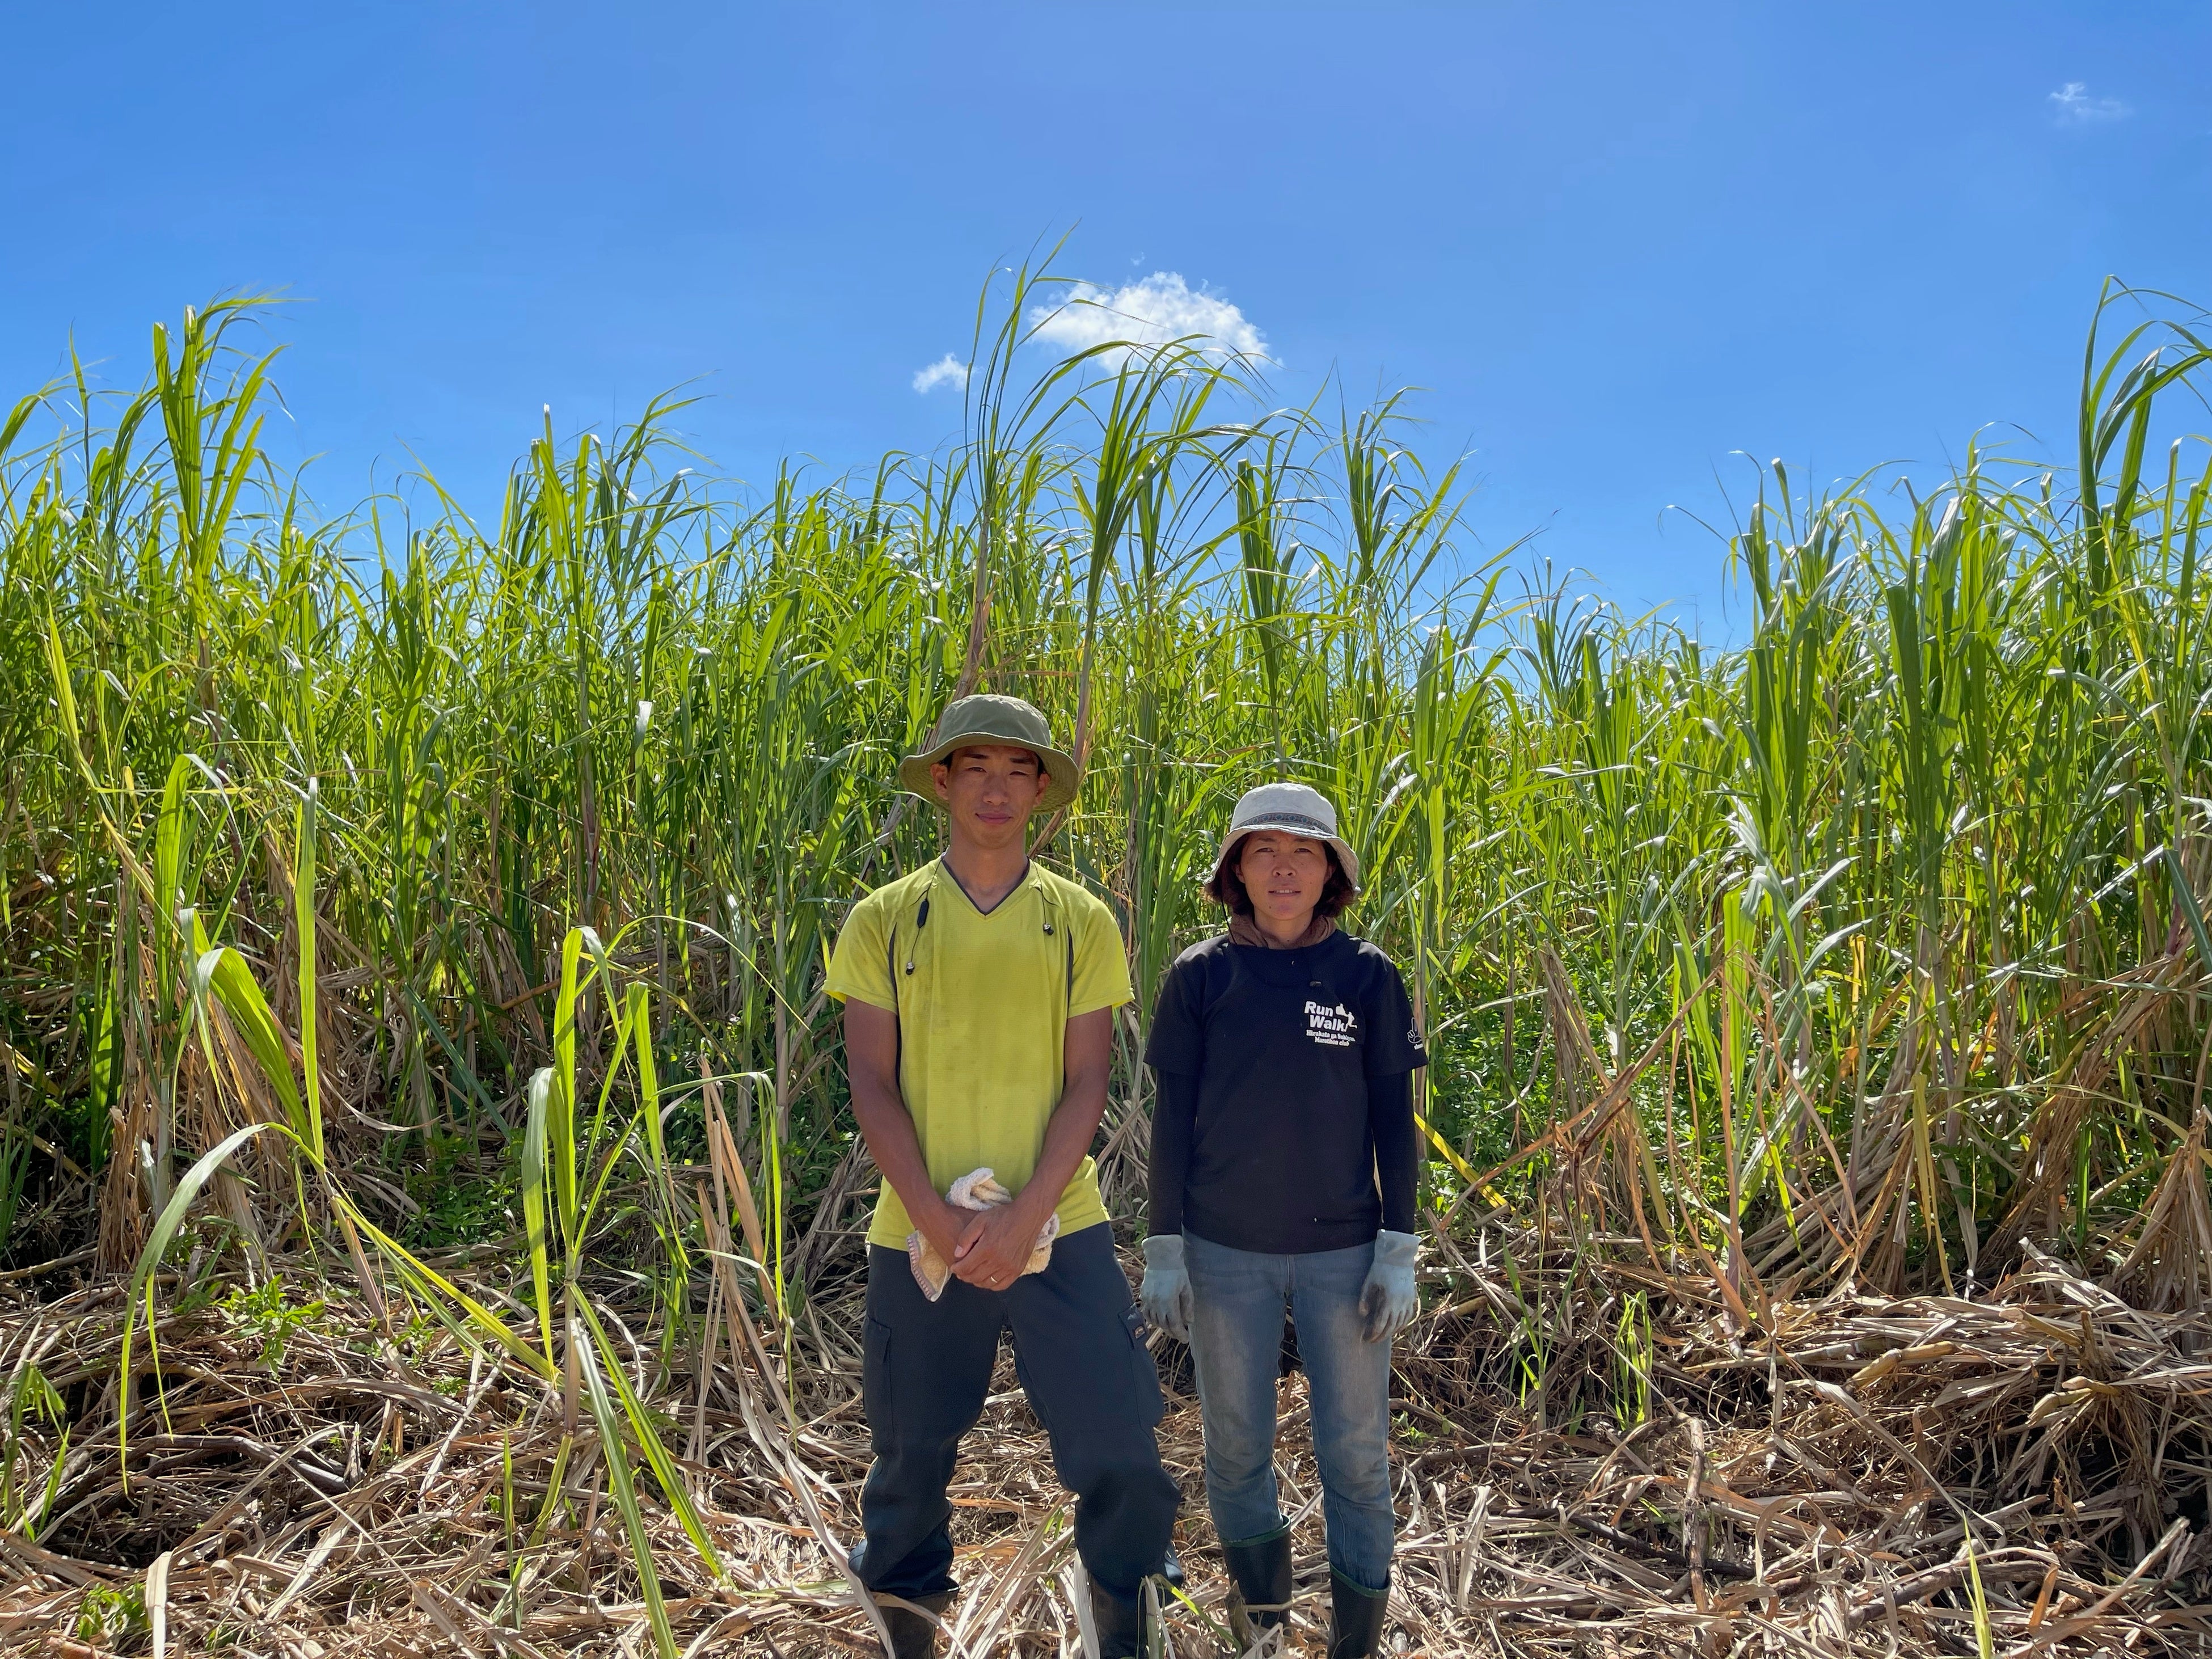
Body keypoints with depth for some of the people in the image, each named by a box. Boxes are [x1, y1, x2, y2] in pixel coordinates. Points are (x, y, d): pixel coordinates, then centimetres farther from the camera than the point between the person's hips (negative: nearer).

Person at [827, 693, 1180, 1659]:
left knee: (1119, 1452, -1)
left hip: (1059, 1229, 0)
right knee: (911, 1455, 12)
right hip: (919, 1238, 0)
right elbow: (872, 1085, -2)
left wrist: (1023, 1219, -12)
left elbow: (1086, 1085, -1)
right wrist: (936, 1219, -13)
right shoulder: (883, 922, 2)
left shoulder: (1081, 923, 3)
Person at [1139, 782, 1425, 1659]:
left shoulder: (1368, 975, -1)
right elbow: (1172, 1117, 1)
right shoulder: (1199, 976, -2)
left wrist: (1398, 1249, -3)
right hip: (1225, 1252, 0)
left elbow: (1393, 1117, 1)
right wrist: (1162, 1249, -1)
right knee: (1236, 1441, 13)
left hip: (1343, 1249, 0)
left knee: (1356, 1448, 7)